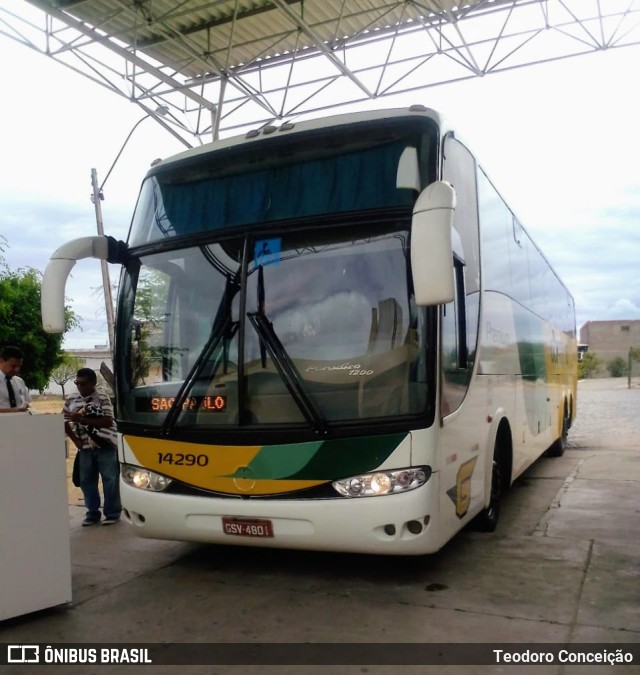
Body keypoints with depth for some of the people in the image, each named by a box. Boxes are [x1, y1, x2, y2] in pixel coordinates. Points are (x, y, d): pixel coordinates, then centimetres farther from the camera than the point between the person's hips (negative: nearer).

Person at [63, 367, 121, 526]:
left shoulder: (102, 398, -9)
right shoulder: (71, 400, 5)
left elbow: (108, 422, -17)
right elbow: (64, 422, 12)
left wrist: (83, 419, -23)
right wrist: (75, 440, -1)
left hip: (105, 445, -5)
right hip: (85, 447, 5)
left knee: (110, 479, 0)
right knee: (87, 481, 9)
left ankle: (112, 513, 9)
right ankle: (92, 513, 20)